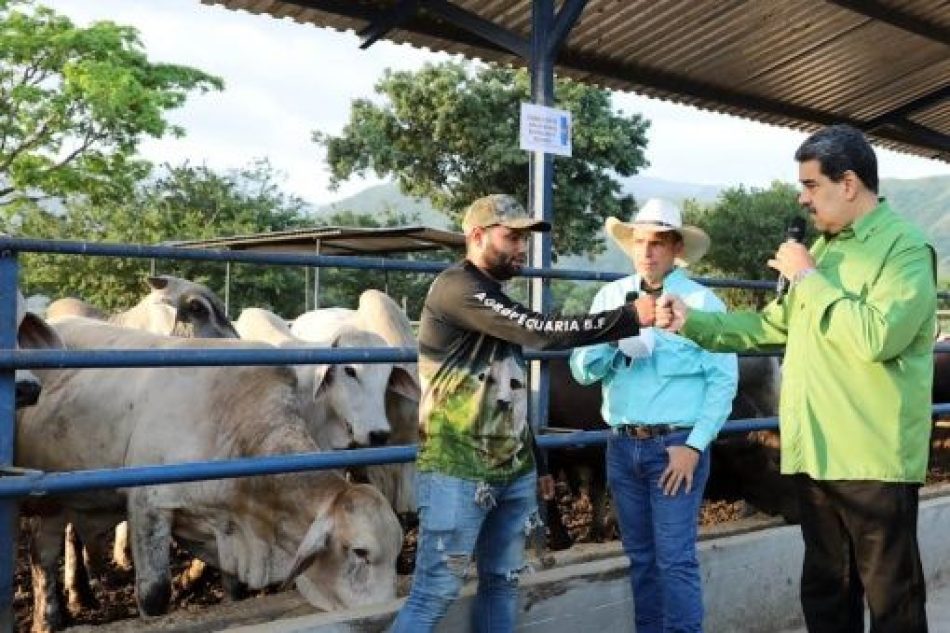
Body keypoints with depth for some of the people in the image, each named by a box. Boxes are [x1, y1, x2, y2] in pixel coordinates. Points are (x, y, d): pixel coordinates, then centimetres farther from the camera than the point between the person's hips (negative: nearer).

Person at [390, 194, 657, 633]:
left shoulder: (495, 300, 17)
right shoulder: (455, 287, -12)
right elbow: (540, 331, -22)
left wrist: (537, 462, 21)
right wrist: (631, 316, -19)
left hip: (514, 472, 9)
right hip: (458, 474, -9)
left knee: (502, 582, 10)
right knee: (435, 592, -6)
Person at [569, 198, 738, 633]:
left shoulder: (701, 302, -3)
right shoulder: (611, 297, 6)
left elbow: (723, 379, -7)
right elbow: (582, 370, 3)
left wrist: (694, 445, -12)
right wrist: (611, 340, -17)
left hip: (677, 444, -4)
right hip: (622, 445, 4)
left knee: (675, 560, -4)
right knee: (640, 557, 14)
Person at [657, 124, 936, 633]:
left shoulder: (905, 246, -11)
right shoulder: (824, 247, 16)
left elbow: (878, 337, -26)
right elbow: (773, 325, 16)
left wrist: (809, 279, -16)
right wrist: (692, 322, 7)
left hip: (873, 458, -8)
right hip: (815, 453, 8)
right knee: (825, 590, 18)